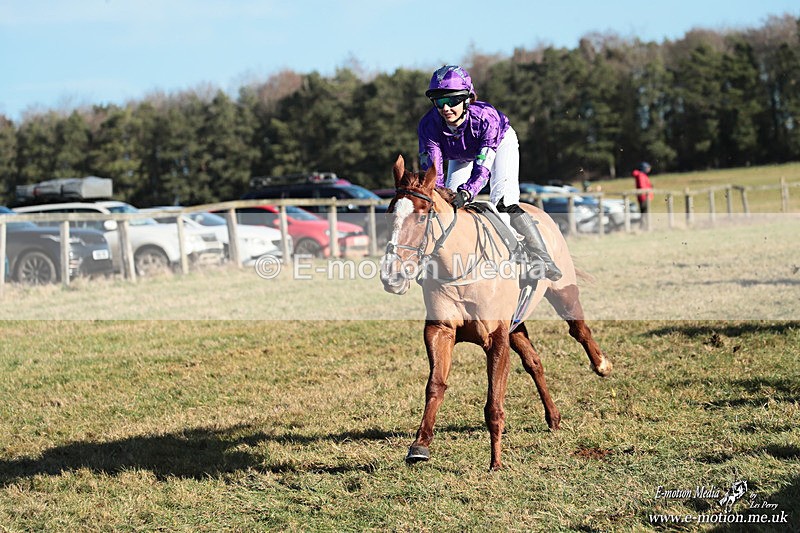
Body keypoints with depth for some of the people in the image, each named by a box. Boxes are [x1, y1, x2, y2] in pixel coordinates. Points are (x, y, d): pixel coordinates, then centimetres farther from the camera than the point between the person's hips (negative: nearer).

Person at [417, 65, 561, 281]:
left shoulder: (485, 117, -42)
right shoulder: (429, 125, -33)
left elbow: (483, 167, -45)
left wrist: (465, 193, -62)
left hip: (501, 143, -4)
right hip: (461, 157, 4)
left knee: (504, 201, -23)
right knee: (449, 203, -7)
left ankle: (542, 258, -22)